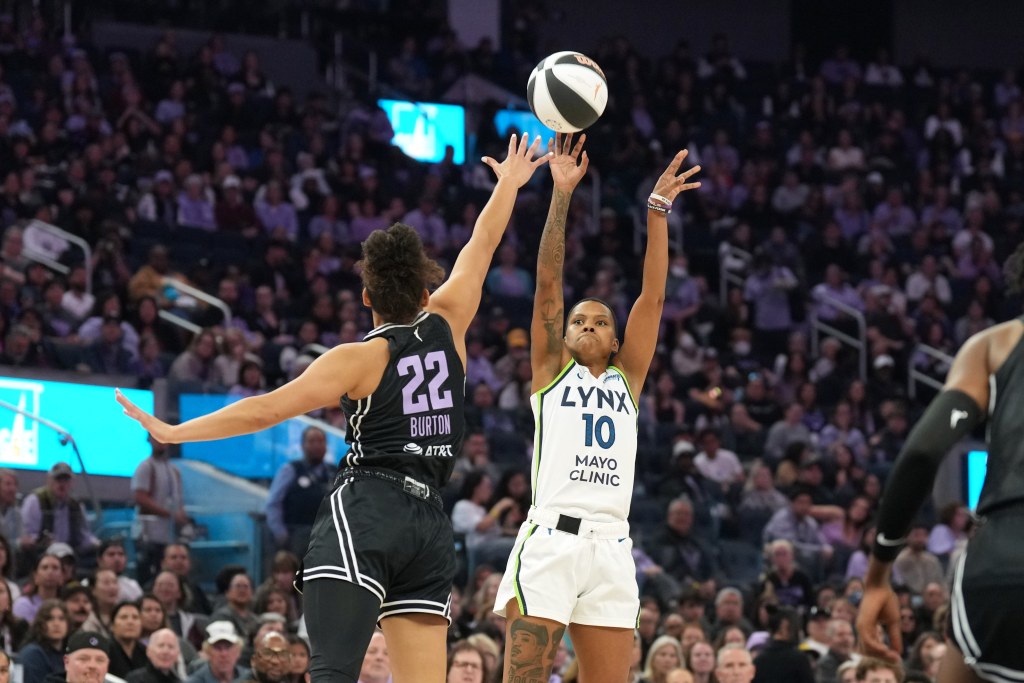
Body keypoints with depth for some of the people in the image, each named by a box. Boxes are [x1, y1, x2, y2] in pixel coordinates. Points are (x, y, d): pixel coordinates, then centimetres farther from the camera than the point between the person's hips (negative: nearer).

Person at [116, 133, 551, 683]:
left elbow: (266, 409, -5)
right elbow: (481, 246, 26)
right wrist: (509, 183, 40)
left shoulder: (361, 358, -1)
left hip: (363, 513, -5)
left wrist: (173, 433, -1)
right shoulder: (446, 326, 10)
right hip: (429, 524, 5)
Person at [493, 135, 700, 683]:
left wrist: (658, 210, 9)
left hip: (610, 547, 4)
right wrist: (561, 196, 0)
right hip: (550, 540, -3)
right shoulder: (551, 371, 14)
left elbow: (652, 295, 14)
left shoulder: (626, 379, 21)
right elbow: (548, 284, 6)